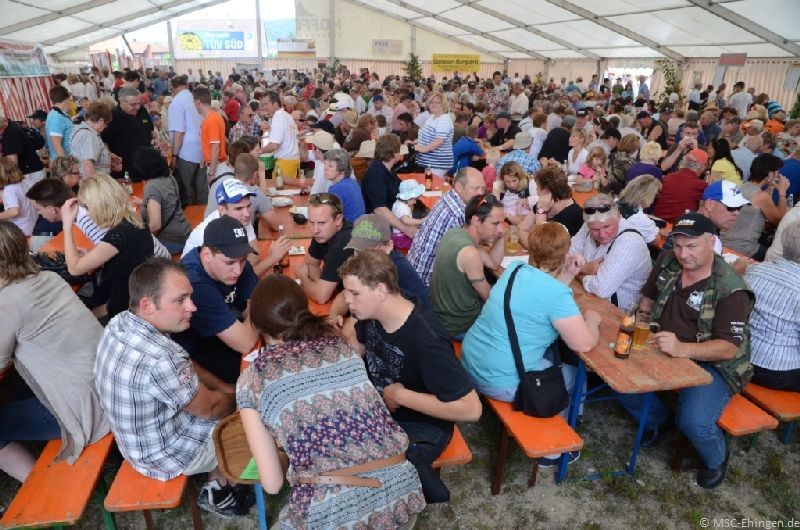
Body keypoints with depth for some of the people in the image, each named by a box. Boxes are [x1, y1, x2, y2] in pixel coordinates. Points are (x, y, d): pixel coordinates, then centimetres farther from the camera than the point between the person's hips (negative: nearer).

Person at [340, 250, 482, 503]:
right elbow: (357, 343, 15)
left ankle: (429, 498, 3)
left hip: (420, 424, -7)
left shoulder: (427, 340, -33)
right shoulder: (370, 314, -10)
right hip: (377, 409, 7)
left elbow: (471, 409, -32)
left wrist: (401, 396, -25)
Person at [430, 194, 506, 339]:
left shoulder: (456, 232, -2)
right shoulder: (469, 252, -31)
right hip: (460, 326, -8)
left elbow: (493, 264, 8)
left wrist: (501, 237, -7)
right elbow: (488, 296, -16)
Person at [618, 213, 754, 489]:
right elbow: (648, 299, 13)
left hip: (712, 364, -5)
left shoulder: (730, 289, -20)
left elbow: (728, 348, -23)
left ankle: (716, 459, 12)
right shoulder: (667, 262, -4)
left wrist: (682, 348, -39)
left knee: (693, 421, -27)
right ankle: (658, 419, 17)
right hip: (663, 352, 6)